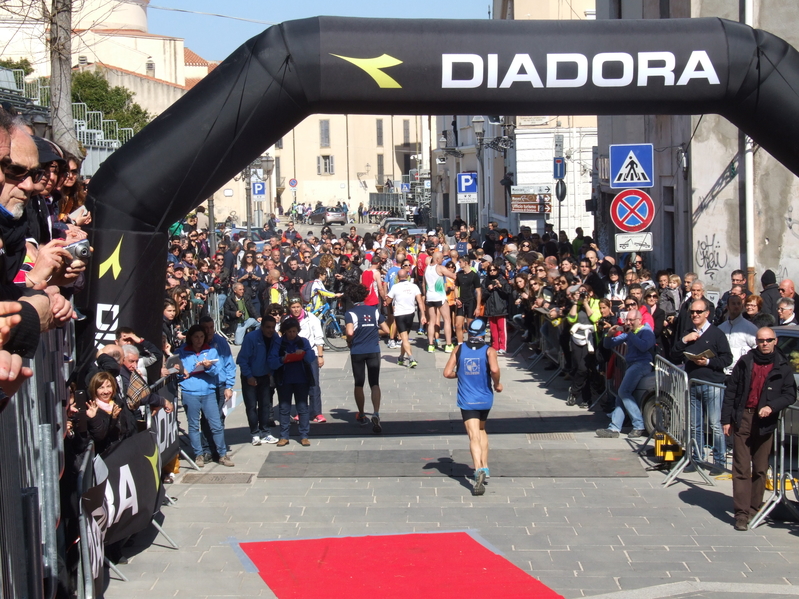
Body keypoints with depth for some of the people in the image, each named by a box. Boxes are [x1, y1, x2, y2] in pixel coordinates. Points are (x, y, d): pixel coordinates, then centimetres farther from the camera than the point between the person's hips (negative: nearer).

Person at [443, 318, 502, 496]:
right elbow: (494, 369, -22)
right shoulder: (489, 350, -4)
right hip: (485, 398, 1)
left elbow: (447, 373, -3)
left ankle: (479, 470, -29)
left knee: (474, 437, -9)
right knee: (481, 430, 26)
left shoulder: (459, 349, 1)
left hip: (466, 400, -1)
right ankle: (484, 467, 25)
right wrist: (497, 384, -3)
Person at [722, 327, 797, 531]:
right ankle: (741, 512, -4)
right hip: (743, 418, 0)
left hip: (765, 422, 0)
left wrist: (771, 406, -15)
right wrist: (726, 419, 4)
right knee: (741, 468, -3)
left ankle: (754, 508, 19)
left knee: (760, 468, 7)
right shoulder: (745, 363, 4)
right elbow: (731, 391, 7)